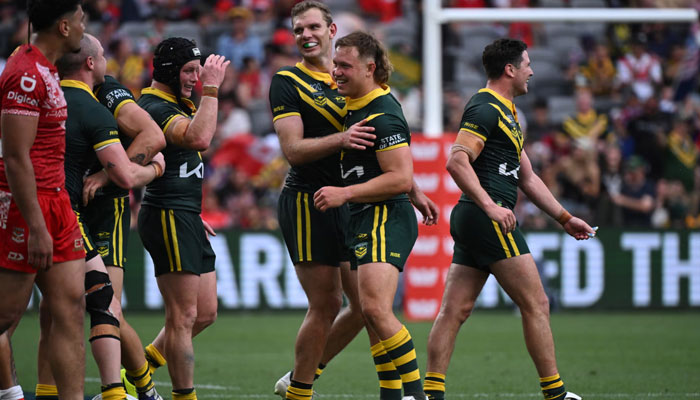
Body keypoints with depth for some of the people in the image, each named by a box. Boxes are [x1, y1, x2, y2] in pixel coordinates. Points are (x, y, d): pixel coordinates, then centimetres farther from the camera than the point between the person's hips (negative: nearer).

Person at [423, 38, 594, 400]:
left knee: (454, 311, 3)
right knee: (535, 304, -4)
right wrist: (490, 206, -27)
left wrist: (564, 217, 25)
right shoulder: (486, 108, -10)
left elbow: (527, 177, 28)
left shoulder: (505, 112, 23)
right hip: (488, 220, -10)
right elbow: (457, 162, -21)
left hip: (471, 221, 10)